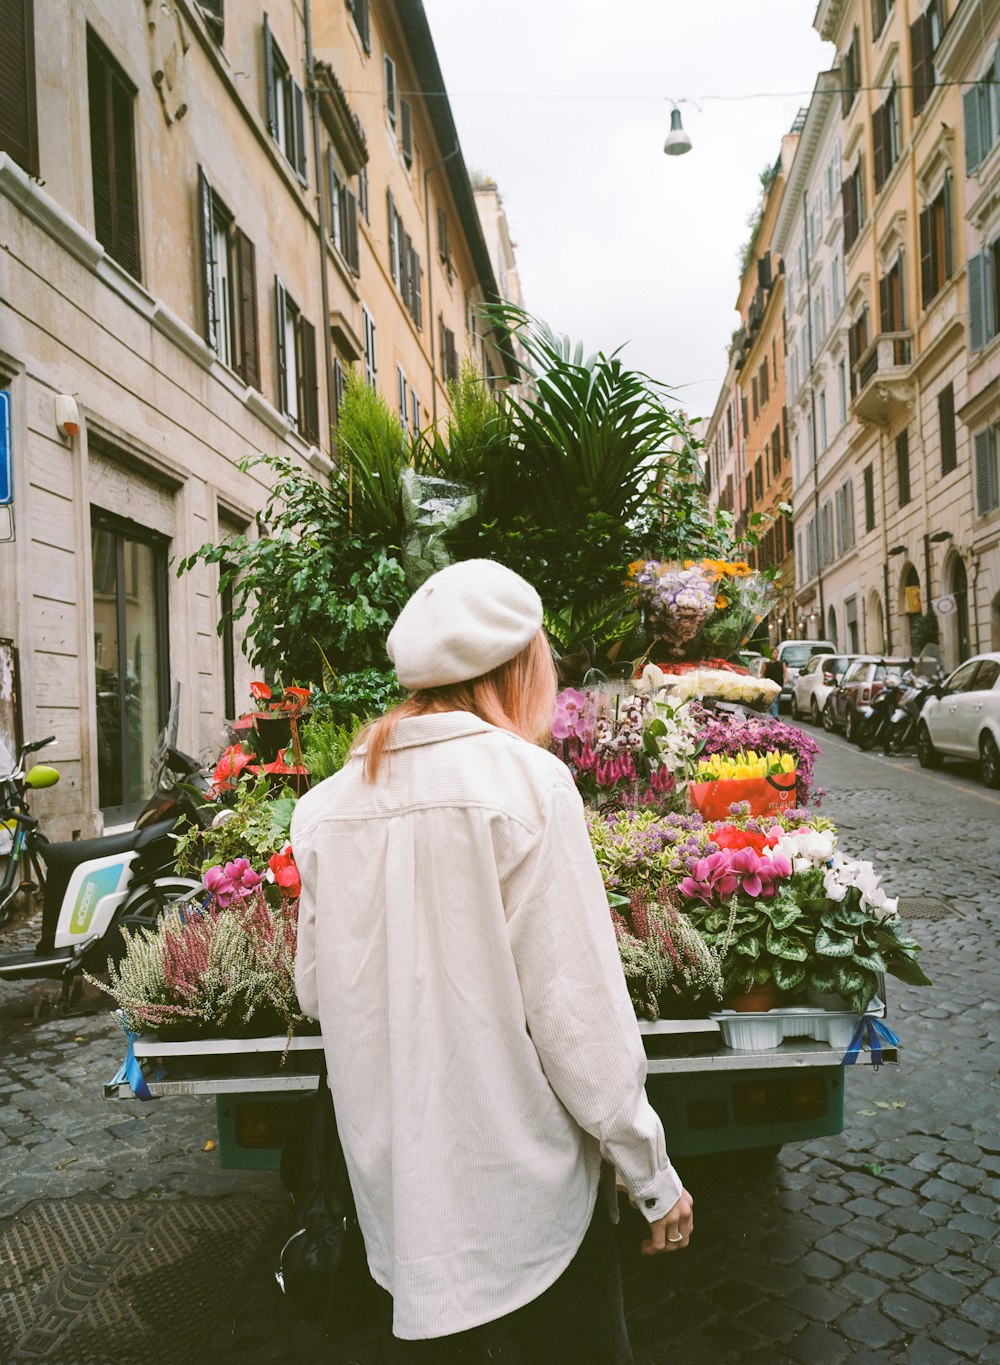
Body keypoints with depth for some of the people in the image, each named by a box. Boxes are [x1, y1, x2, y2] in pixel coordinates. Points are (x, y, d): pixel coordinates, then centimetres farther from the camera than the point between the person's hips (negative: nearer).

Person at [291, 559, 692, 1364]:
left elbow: (315, 991, 7)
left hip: (392, 1180, 5)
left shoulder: (330, 803, -1)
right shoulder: (525, 779, -16)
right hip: (519, 1181, -5)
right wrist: (653, 1177, -7)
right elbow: (576, 1005, -17)